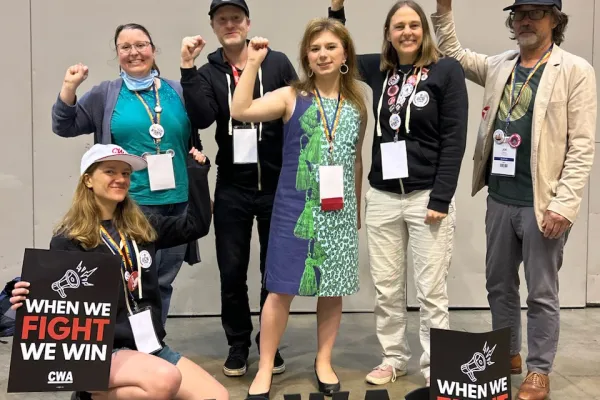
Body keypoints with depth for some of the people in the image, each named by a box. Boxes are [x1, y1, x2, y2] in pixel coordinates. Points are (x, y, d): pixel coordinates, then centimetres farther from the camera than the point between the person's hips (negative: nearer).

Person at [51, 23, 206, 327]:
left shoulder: (178, 92, 10)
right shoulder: (105, 95, 6)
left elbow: (195, 142, 16)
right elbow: (64, 127, 7)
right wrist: (69, 87, -7)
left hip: (178, 202, 3)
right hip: (132, 205, -2)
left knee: (164, 281, 9)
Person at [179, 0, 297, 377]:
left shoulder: (278, 63, 0)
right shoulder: (208, 73, 4)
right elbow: (202, 118, -14)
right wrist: (188, 68, -17)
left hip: (277, 184, -1)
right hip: (232, 187, 1)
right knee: (232, 272, 7)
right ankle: (238, 344, 25)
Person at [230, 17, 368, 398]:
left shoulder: (357, 104, 7)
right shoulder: (292, 96, -3)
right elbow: (240, 111, -17)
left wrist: (358, 208, 16)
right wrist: (254, 63, -15)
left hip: (340, 212, 3)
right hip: (295, 209, -3)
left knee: (334, 290, 11)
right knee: (283, 289, 2)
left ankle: (324, 362, 29)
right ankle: (265, 368, 17)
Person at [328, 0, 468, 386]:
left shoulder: (447, 70, -4)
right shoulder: (378, 69, 8)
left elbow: (454, 140, -8)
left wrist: (440, 199, -14)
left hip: (427, 196, -4)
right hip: (382, 197, 4)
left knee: (432, 291, 3)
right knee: (387, 289, 11)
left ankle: (435, 368, 17)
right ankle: (394, 358, 28)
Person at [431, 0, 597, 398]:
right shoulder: (498, 66, 10)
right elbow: (453, 53, 21)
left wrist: (563, 204, -16)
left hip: (542, 202, -5)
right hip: (500, 198, 5)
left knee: (541, 293, 6)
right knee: (499, 285, 17)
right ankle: (508, 355, 35)